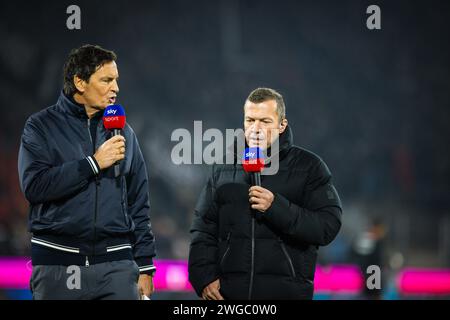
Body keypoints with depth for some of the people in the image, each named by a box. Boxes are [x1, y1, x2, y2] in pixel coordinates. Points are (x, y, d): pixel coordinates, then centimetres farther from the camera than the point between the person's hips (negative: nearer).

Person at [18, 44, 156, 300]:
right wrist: (94, 163, -13)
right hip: (57, 265, -2)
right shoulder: (42, 126, 3)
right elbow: (34, 185, -12)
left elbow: (138, 204, 14)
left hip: (116, 265, 2)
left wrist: (145, 268, 9)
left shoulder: (123, 132, 13)